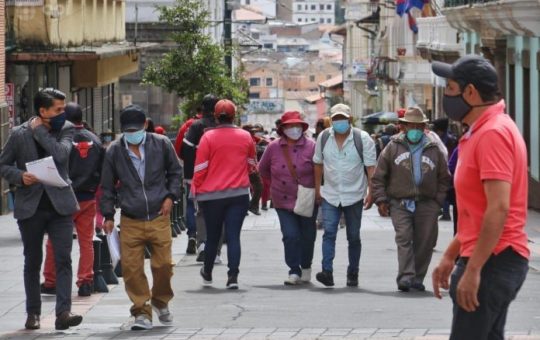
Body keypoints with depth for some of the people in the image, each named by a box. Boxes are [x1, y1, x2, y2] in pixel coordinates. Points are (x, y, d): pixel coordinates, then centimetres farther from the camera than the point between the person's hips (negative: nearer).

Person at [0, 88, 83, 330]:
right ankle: (33, 313, 20)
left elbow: (61, 153, -17)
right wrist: (20, 176, -14)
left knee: (63, 259, -10)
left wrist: (39, 131, -11)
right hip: (30, 206, 0)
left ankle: (63, 312, -15)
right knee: (32, 262, 9)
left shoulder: (66, 130, 2)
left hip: (59, 204, 0)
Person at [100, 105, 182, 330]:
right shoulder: (114, 151, 1)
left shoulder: (161, 144, 1)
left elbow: (175, 172, 14)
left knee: (163, 264, 0)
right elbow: (107, 186, 10)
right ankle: (142, 312, 6)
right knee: (131, 268, -5)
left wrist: (170, 196, 1)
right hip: (130, 221, 0)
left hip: (158, 218, 0)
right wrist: (108, 216, 6)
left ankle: (161, 301, 27)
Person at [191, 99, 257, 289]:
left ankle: (207, 273, 30)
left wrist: (196, 189, 5)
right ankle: (233, 277, -11)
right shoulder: (245, 137, 1)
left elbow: (200, 168, -6)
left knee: (212, 236, 13)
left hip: (212, 195, -1)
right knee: (233, 236, -1)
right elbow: (252, 165, 15)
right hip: (239, 193, 1)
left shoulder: (208, 137, -7)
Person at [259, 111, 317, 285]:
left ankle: (306, 267, 33)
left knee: (307, 235, 12)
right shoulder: (274, 147, -1)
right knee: (290, 235, -10)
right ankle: (294, 271, -4)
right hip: (284, 202, 1)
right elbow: (263, 169, 14)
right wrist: (276, 182, 10)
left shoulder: (311, 146, -8)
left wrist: (314, 188, -8)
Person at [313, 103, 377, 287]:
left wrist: (371, 192, -12)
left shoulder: (362, 139, -6)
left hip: (354, 195, -1)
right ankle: (327, 272, -21)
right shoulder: (323, 138, 3)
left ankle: (353, 274, 18)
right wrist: (317, 189, 9)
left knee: (353, 237, 7)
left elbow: (371, 167, -7)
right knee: (329, 232, -13)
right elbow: (318, 164, 12)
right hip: (330, 196, 1)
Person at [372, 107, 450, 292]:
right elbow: (379, 176, 8)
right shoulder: (393, 147, 7)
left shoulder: (433, 150, 11)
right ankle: (405, 277, -20)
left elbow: (444, 178, 17)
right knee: (404, 238, -14)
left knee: (425, 242, 2)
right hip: (400, 203, -2)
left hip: (427, 205, 2)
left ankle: (417, 278, 13)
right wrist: (381, 200, -1)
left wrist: (438, 200, 7)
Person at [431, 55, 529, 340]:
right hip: (492, 260, 11)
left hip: (493, 262, -11)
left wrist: (473, 269, -24)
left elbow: (498, 209, -24)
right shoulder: (481, 132, 17)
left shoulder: (493, 133, -16)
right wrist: (450, 257, 21)